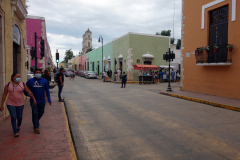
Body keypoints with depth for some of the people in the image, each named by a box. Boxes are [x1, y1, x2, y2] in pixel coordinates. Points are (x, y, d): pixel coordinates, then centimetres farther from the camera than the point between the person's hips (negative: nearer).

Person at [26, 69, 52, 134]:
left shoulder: (44, 81, 2)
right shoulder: (30, 81, 0)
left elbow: (47, 91, 4)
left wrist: (49, 100, 2)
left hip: (42, 101, 2)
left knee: (41, 113, 14)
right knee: (35, 113, -1)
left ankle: (36, 121, 43)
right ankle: (36, 127, 9)